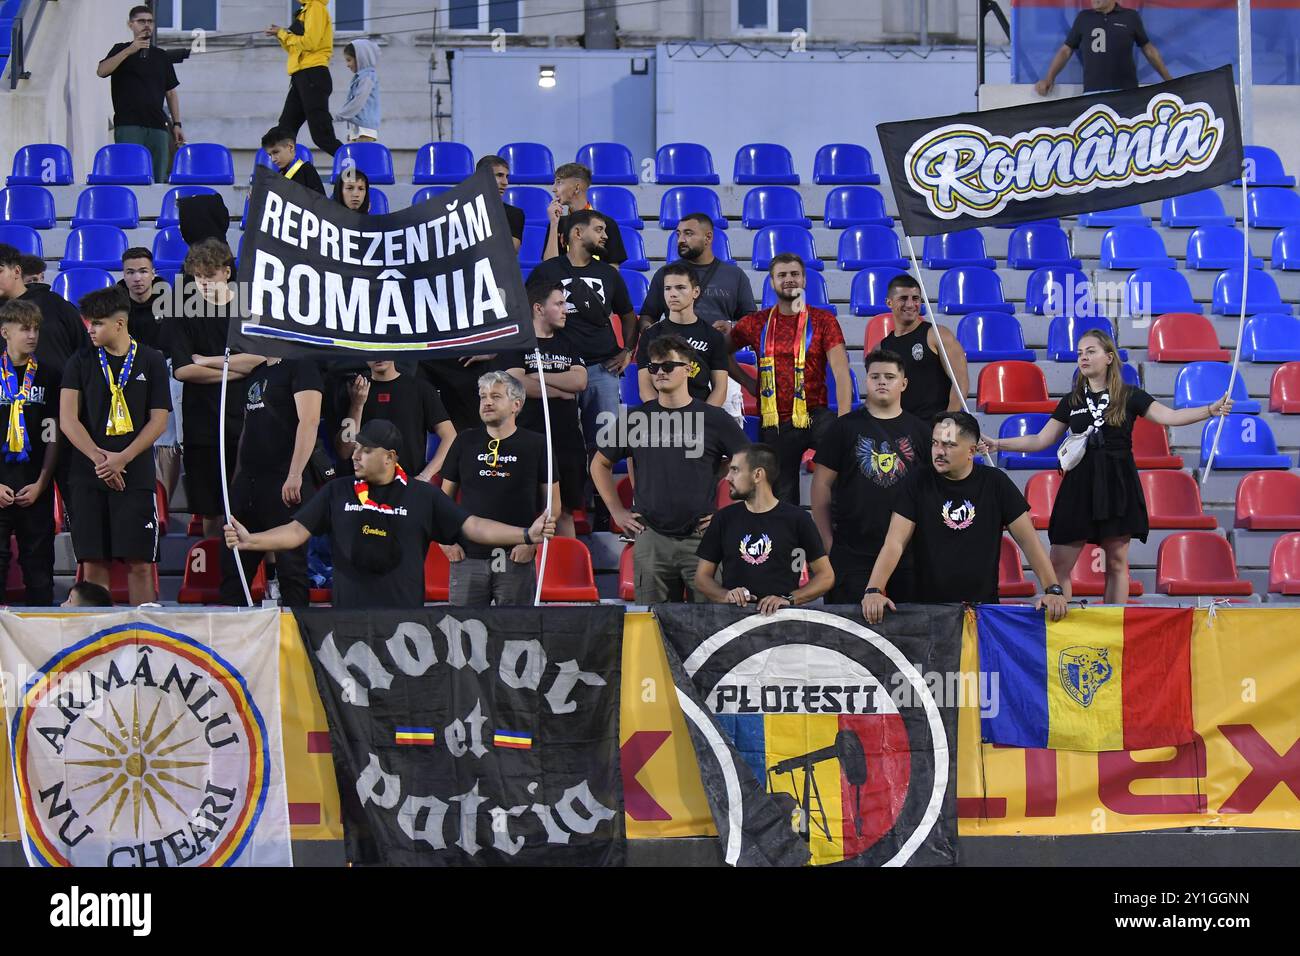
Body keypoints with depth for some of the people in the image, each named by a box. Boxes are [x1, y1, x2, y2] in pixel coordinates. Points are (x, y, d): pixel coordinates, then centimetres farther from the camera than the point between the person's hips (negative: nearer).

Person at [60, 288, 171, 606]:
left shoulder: (151, 361, 5)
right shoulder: (80, 363, 8)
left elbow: (159, 421, 1)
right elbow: (67, 419, 0)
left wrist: (122, 459, -10)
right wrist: (99, 459, -12)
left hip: (136, 476, -1)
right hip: (89, 477, 1)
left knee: (139, 564, -4)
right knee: (93, 563, 0)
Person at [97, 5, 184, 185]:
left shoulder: (161, 56, 20)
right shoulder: (121, 50, 10)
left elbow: (171, 92, 20)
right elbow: (101, 71, -8)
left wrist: (177, 124, 10)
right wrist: (129, 50, -14)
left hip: (157, 125, 4)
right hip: (128, 125, -4)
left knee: (159, 180, -3)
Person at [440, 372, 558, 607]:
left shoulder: (536, 445, 3)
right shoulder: (465, 443, 10)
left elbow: (553, 504, 6)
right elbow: (445, 498, 16)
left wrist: (532, 541, -6)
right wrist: (445, 540, 4)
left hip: (516, 559, -2)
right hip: (468, 556, 2)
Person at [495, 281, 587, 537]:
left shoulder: (567, 344, 16)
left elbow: (580, 381, 0)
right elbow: (518, 385, -13)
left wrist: (538, 377, -7)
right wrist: (562, 390, -5)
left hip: (568, 441, 5)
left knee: (565, 511, 8)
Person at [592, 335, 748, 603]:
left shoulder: (714, 419, 2)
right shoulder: (636, 418, 8)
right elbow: (600, 464, 20)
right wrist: (616, 511, 12)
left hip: (701, 538, -2)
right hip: (650, 538, 2)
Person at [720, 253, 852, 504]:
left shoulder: (823, 321, 1)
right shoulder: (757, 323, 8)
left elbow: (841, 372, -9)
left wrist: (844, 422, -22)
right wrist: (750, 383, 5)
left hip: (815, 415, -3)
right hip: (775, 424, 3)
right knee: (782, 498, 7)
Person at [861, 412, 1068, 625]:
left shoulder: (995, 482, 4)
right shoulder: (918, 484, 2)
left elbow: (1028, 539, 4)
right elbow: (895, 542, -5)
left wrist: (1053, 590, -7)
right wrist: (873, 591, -21)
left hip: (984, 606, 1)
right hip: (928, 606, -1)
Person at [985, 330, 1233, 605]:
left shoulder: (1128, 397, 2)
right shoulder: (1072, 401, 11)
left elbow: (1171, 416, -7)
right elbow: (1042, 440, 14)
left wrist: (1211, 410, -20)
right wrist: (998, 444, 8)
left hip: (1117, 485, -2)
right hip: (1079, 483, 2)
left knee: (1116, 563, 3)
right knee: (1059, 563, -4)